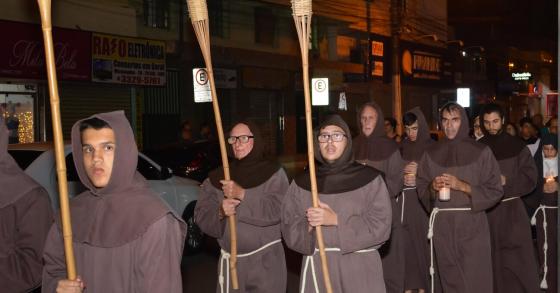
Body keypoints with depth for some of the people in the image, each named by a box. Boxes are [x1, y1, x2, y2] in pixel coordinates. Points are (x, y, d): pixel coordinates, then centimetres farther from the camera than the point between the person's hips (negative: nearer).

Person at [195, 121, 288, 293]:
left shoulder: (273, 173, -1)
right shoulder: (217, 177, 8)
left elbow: (277, 210, -16)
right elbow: (201, 216, 0)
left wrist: (243, 194, -23)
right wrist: (219, 213, -20)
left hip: (265, 260, -3)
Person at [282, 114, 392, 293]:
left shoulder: (370, 178, -1)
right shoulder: (302, 183, 7)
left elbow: (380, 225, -8)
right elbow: (289, 229, 5)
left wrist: (336, 220, -15)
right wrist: (308, 226, -16)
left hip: (360, 266, -2)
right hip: (316, 266, 2)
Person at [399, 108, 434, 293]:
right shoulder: (402, 147, 9)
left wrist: (419, 172, -15)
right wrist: (403, 177, -7)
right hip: (405, 199, 3)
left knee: (422, 240, -1)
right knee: (406, 242, 3)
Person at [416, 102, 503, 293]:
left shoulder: (481, 152, 0)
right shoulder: (432, 154, 9)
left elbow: (495, 191, -3)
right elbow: (421, 190, 12)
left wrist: (462, 186, -14)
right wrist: (432, 187, -10)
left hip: (472, 225, -2)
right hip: (442, 226, 2)